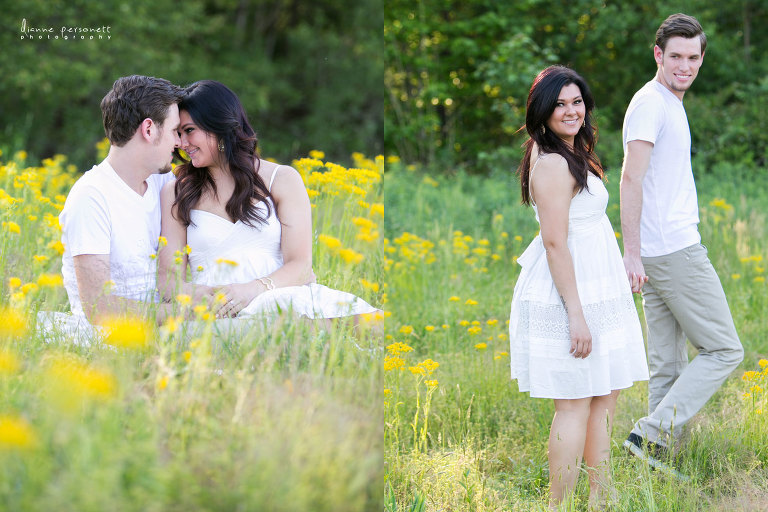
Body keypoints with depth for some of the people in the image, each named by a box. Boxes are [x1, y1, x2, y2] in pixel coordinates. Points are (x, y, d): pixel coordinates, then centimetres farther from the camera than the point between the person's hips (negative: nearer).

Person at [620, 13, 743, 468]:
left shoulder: (671, 105, 19)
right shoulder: (650, 102, -12)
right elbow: (631, 179, -19)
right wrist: (632, 252, -24)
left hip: (669, 250, 9)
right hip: (675, 250, -9)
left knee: (668, 364, 9)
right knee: (724, 350, -6)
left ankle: (657, 450, 10)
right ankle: (652, 433, -9)